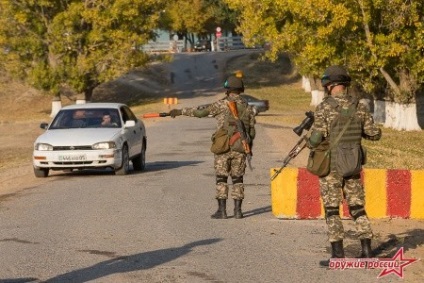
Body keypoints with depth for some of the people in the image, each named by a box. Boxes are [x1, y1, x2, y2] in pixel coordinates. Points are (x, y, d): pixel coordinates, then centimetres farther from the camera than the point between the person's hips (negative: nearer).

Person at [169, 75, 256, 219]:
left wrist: (180, 111, 2)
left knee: (221, 179, 3)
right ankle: (237, 210, 6)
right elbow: (252, 131, 9)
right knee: (237, 179, 10)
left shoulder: (222, 104, -5)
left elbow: (200, 112, -6)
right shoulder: (247, 107, 7)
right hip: (240, 149, 3)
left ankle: (222, 211, 0)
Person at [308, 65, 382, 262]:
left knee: (331, 209, 4)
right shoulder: (359, 107, 1)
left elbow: (316, 139, -16)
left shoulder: (324, 108, -12)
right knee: (357, 207, 12)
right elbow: (375, 134, 4)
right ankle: (366, 249, 5)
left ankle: (338, 252, 0)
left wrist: (310, 142, 7)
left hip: (330, 166, -4)